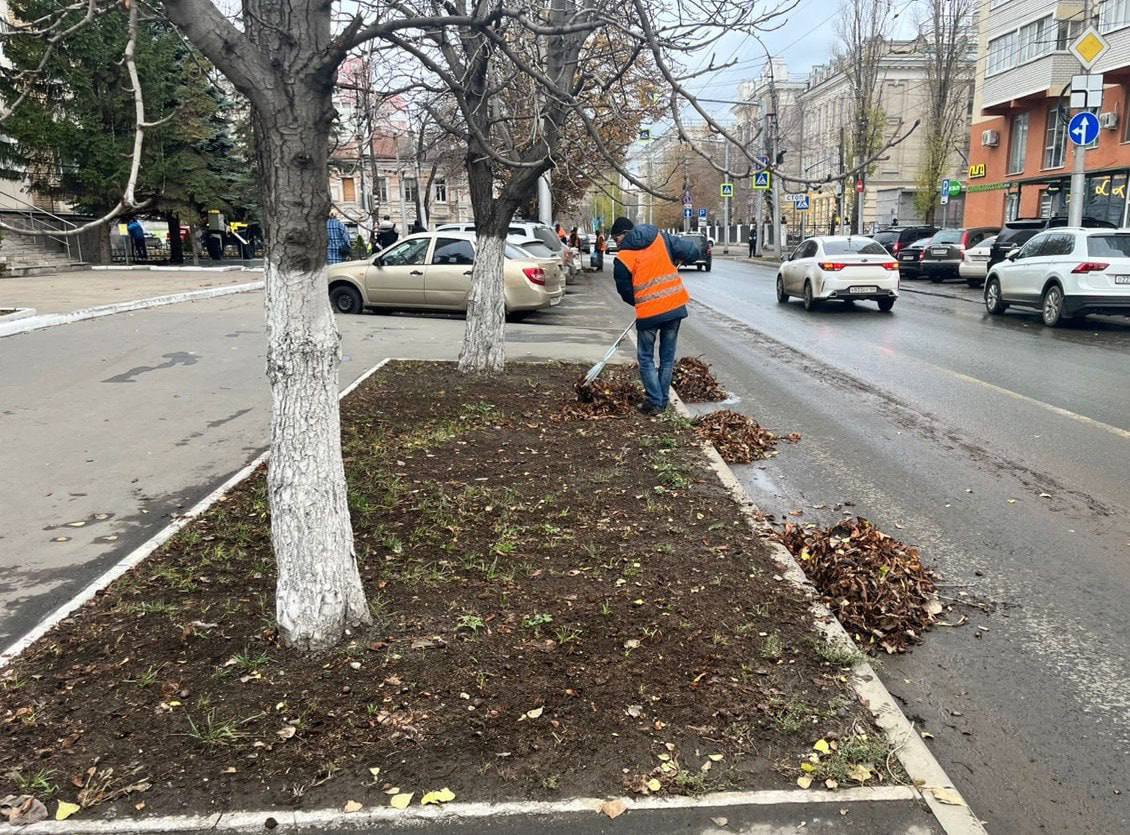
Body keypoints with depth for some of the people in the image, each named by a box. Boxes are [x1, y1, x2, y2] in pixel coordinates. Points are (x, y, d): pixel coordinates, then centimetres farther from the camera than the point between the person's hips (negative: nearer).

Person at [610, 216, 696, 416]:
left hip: (649, 313, -4)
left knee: (646, 359, 11)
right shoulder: (661, 238, 3)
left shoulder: (623, 258, -6)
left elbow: (625, 291, 1)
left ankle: (654, 402, 3)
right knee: (667, 356, 15)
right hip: (676, 307, 4)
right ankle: (663, 401, 20)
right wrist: (677, 261, 21)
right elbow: (692, 252, 1)